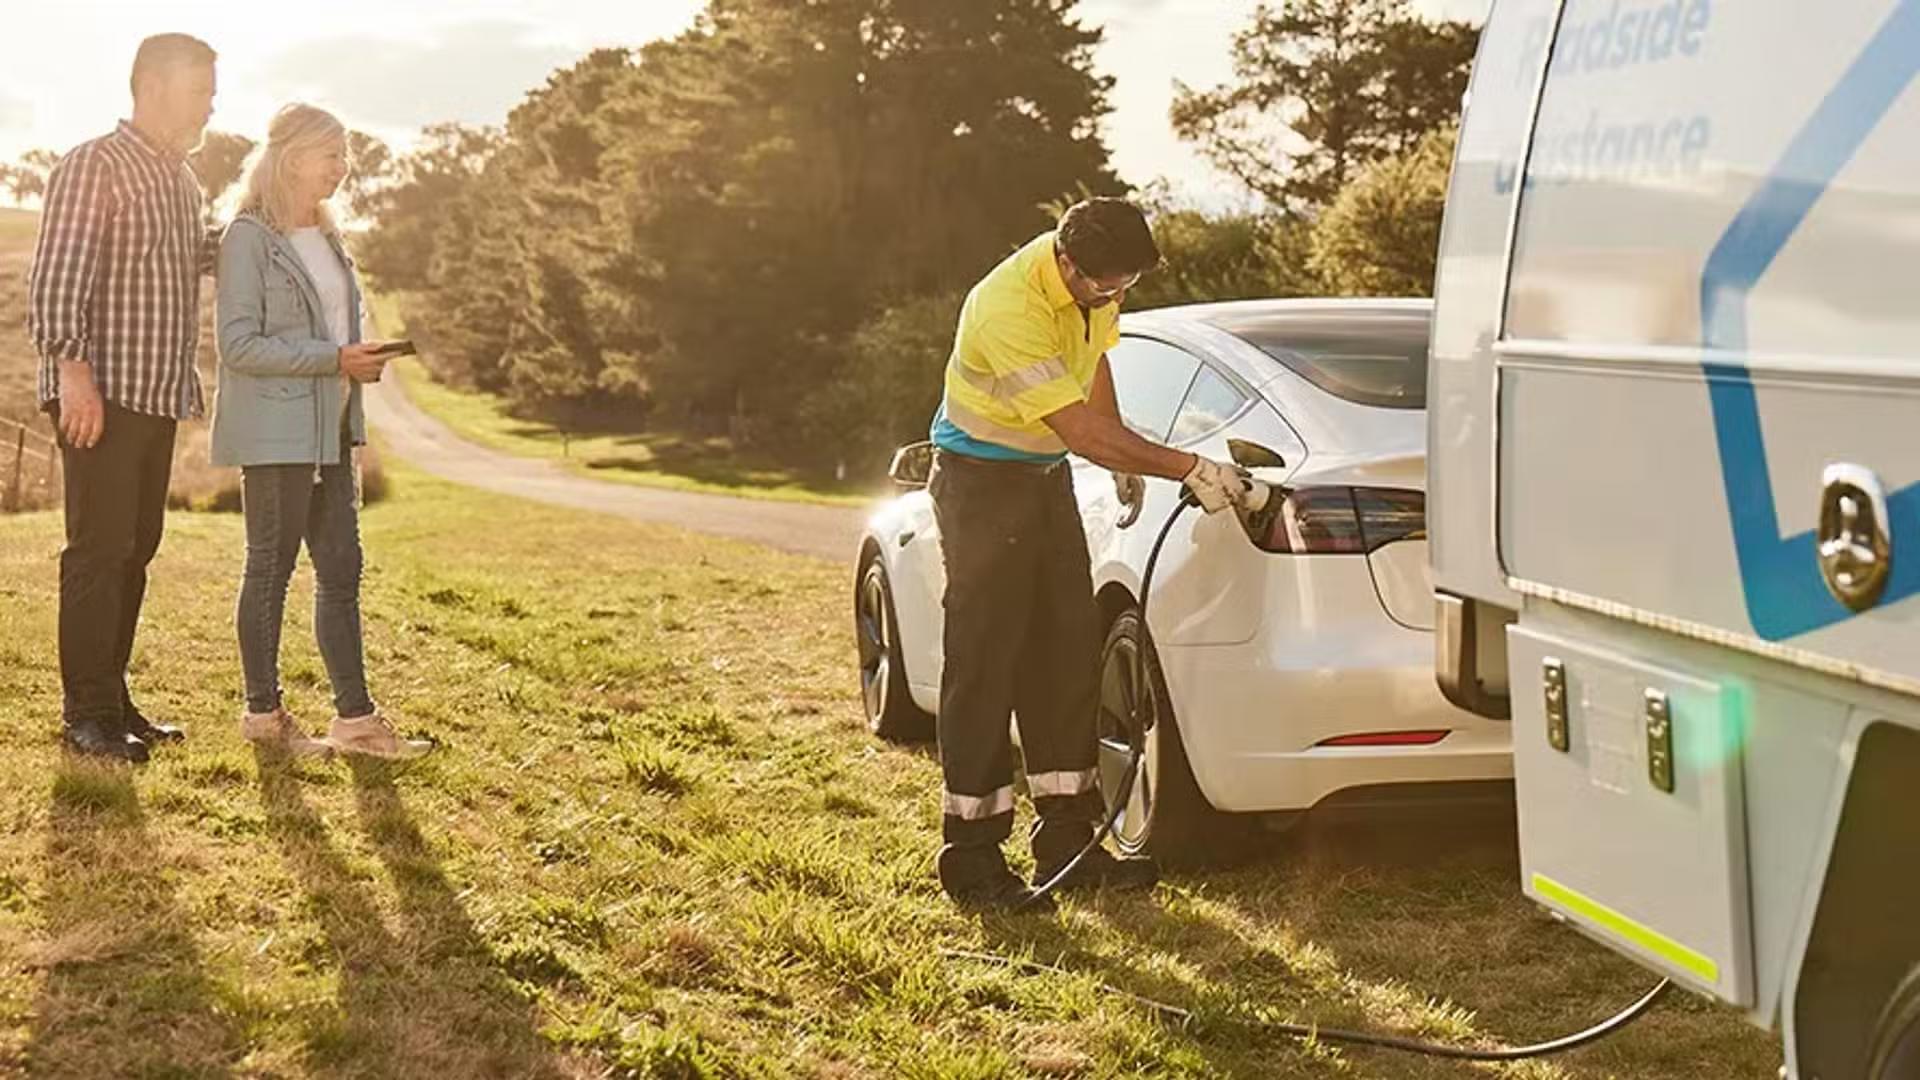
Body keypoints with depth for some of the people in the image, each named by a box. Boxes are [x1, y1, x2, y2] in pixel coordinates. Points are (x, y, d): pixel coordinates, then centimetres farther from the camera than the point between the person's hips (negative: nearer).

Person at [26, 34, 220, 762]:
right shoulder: (94, 168, -8)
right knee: (99, 550, -5)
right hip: (101, 395, -8)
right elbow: (54, 279, -15)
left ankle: (112, 698, 19)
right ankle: (85, 713, 1)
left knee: (136, 548, 11)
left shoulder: (183, 183, 17)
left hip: (159, 398, 8)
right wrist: (73, 371, -23)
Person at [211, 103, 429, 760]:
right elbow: (239, 344, -16)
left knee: (341, 568, 6)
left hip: (329, 429, 8)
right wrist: (334, 359, -19)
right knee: (272, 565, 1)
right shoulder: (249, 237, -10)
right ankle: (263, 712, 12)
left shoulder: (327, 238, 16)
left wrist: (360, 358, 5)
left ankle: (354, 717, 9)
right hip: (273, 429, -8)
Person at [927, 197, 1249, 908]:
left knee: (1070, 654, 6)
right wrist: (1189, 469, -24)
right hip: (982, 480, -8)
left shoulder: (1095, 281, -6)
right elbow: (1083, 433, -29)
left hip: (1047, 475, 8)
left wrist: (1125, 460, 8)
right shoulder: (1009, 310, -31)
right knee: (984, 663, -9)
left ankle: (1066, 842, 12)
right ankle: (972, 857, -4)